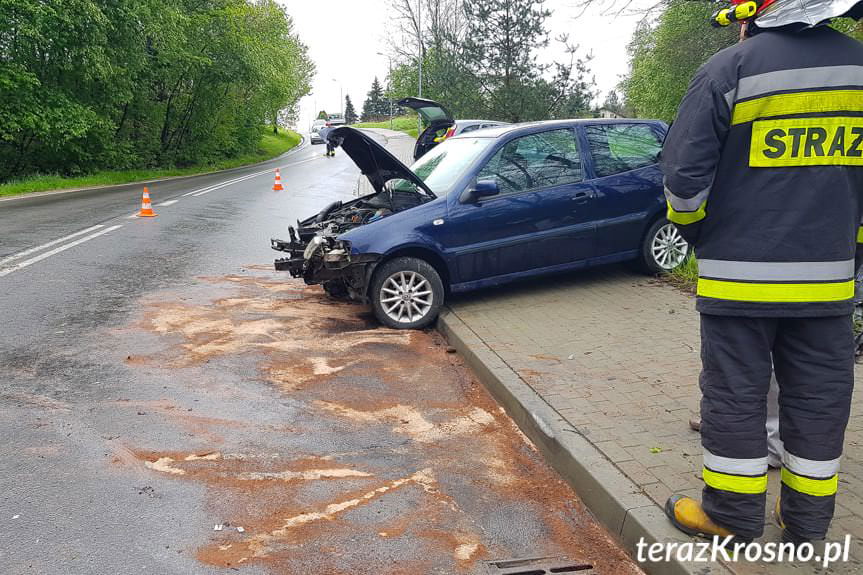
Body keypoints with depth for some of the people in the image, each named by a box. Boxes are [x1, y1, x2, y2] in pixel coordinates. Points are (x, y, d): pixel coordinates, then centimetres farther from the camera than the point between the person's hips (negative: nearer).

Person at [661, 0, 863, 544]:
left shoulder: (730, 69, -10)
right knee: (818, 395, 13)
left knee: (735, 393, 6)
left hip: (739, 274, -4)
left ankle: (734, 513, 17)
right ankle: (808, 517, 26)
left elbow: (684, 173, -10)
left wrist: (696, 231, 8)